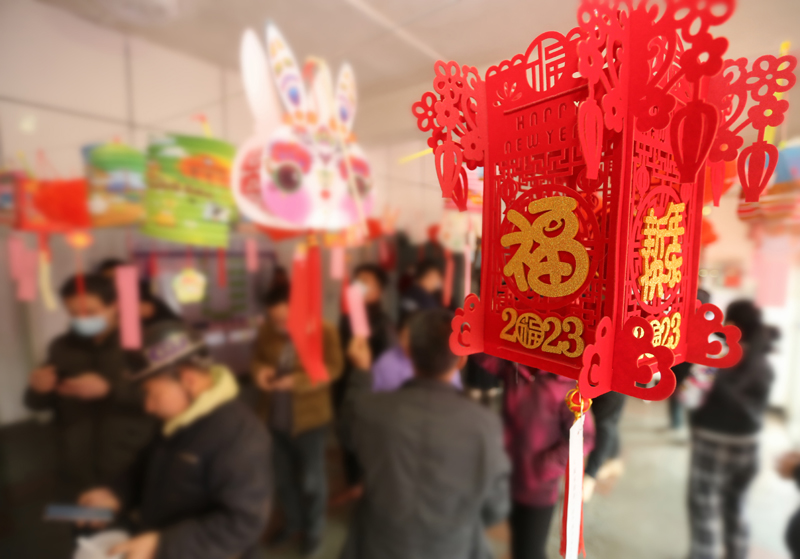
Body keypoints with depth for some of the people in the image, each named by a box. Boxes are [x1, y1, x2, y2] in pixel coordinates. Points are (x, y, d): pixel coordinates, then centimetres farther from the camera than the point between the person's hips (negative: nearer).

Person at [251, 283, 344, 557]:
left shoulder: (324, 332, -18)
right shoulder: (268, 330, -6)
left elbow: (332, 368, -20)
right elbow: (257, 356, 8)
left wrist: (295, 381, -31)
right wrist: (260, 370, -16)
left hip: (309, 419, -4)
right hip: (276, 418, 5)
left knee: (311, 480, 14)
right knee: (283, 477, 23)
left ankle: (313, 531, 40)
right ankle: (292, 523, 49)